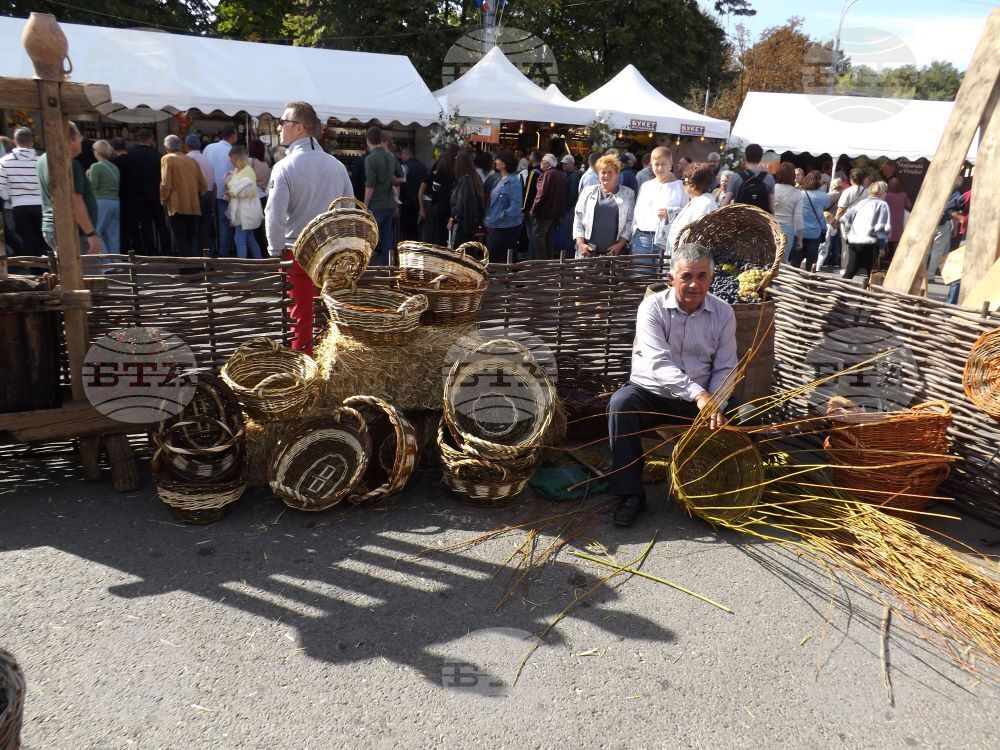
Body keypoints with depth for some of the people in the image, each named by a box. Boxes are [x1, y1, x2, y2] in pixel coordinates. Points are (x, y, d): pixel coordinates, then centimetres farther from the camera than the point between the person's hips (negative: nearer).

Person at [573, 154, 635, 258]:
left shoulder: (628, 194, 8)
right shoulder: (588, 192, 11)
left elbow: (630, 221, 2)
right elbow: (578, 219, 8)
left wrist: (620, 244, -7)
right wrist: (581, 243, -2)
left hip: (615, 251, -1)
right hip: (588, 251, 1)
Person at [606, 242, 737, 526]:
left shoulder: (723, 313, -1)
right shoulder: (652, 307, -11)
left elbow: (725, 368, -1)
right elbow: (659, 362, -24)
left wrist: (714, 404, -22)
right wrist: (697, 394, -38)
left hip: (701, 398, 3)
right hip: (650, 391, -2)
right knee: (621, 403, -32)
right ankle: (631, 493, -23)